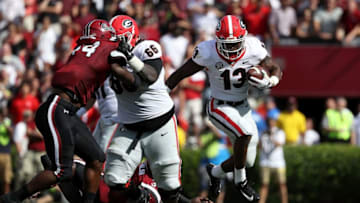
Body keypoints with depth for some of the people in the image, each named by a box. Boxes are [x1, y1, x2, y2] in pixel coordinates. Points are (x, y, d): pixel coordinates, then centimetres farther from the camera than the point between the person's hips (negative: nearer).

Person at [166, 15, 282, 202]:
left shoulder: (253, 49, -15)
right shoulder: (208, 53, -21)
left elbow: (276, 70, 0)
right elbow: (180, 74, -10)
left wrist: (269, 82, -22)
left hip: (242, 107, 5)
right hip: (219, 107, -5)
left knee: (247, 160, 5)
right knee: (245, 132, -33)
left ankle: (215, 172, 36)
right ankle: (240, 180, -12)